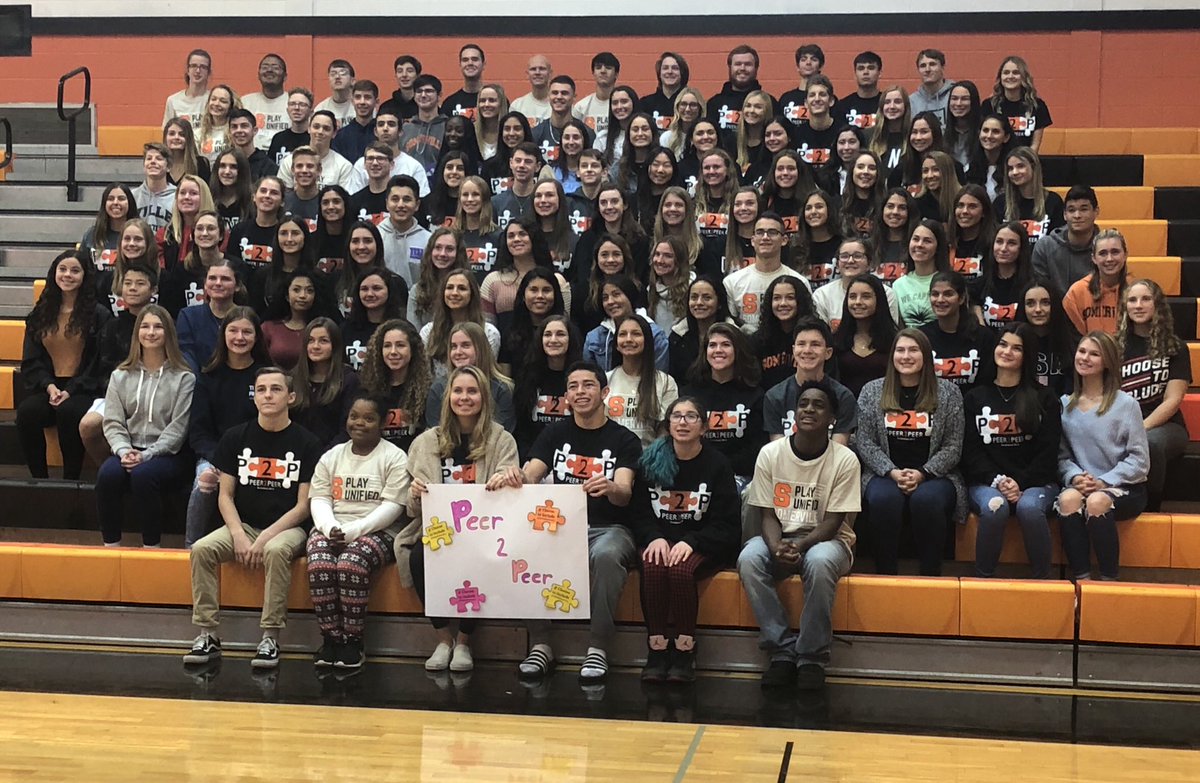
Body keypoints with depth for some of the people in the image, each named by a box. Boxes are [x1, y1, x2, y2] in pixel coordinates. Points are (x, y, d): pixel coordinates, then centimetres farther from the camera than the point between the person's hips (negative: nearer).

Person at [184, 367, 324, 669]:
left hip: (288, 528, -3)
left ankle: (270, 638, -30)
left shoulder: (306, 443, -2)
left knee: (276, 550, -37)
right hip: (243, 524, 3)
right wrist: (239, 536, -12)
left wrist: (265, 539, -17)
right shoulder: (235, 438, 7)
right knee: (202, 549, -24)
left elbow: (303, 506, -5)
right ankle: (208, 635, -20)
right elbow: (225, 496, 5)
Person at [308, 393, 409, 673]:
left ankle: (352, 641, -22)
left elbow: (392, 506, -7)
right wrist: (330, 528, -13)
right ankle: (330, 638, -21)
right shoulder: (331, 457, 18)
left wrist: (353, 530, -18)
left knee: (352, 562, -34)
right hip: (331, 529, 4)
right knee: (319, 563, -30)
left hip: (376, 531, -3)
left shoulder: (395, 458, 3)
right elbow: (319, 500, 9)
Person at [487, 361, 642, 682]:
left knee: (606, 555, -38)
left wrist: (610, 488, -37)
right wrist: (514, 475, -27)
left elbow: (624, 495, -11)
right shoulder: (555, 434, 14)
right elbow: (530, 476, -1)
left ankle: (597, 648, -27)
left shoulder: (624, 440, 5)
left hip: (608, 529, -2)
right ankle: (540, 644, -22)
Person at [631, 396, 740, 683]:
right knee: (653, 567, -32)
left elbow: (727, 524, -4)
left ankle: (684, 653, -19)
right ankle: (657, 650, -23)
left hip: (703, 546, -2)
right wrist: (655, 538, -15)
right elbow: (638, 513, 6)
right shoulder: (650, 462, 8)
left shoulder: (717, 465, 0)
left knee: (681, 569, -34)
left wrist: (690, 542, -19)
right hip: (659, 538, 2)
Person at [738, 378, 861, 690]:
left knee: (820, 561, -38)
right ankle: (783, 650, -22)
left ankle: (812, 657, -24)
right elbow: (768, 514, -2)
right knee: (748, 558, -30)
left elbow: (833, 522, -10)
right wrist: (777, 548, -23)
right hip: (780, 538, 3)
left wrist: (800, 546, -28)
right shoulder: (770, 454, -2)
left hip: (825, 540, -2)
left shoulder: (844, 459, -9)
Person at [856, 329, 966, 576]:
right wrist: (892, 472, -11)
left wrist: (922, 473, -12)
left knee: (927, 499, -36)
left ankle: (931, 575, -21)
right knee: (884, 498, -35)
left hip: (934, 476, 0)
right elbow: (865, 443, 5)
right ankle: (885, 574, -23)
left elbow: (953, 446, 3)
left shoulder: (948, 393, 8)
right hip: (885, 474, 1)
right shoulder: (872, 391, 11)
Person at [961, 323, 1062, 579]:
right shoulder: (974, 398, 13)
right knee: (994, 506, -35)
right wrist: (998, 481, -12)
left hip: (1035, 481, 0)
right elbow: (971, 451, 4)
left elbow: (1048, 452, 2)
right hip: (987, 482, 1)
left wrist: (1021, 483, -13)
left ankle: (1042, 578, -20)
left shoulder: (1044, 398, 9)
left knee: (1029, 507, -35)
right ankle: (983, 577, -20)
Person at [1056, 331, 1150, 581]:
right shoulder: (1065, 405, 9)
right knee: (1068, 499, -33)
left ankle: (1109, 581, -24)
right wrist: (1074, 476, -12)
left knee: (1097, 502, -36)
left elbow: (1139, 460, -3)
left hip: (1124, 489, -2)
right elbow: (1061, 454, 9)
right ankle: (1081, 580, -29)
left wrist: (1104, 482, -14)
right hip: (1079, 485, 3)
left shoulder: (1125, 404, -1)